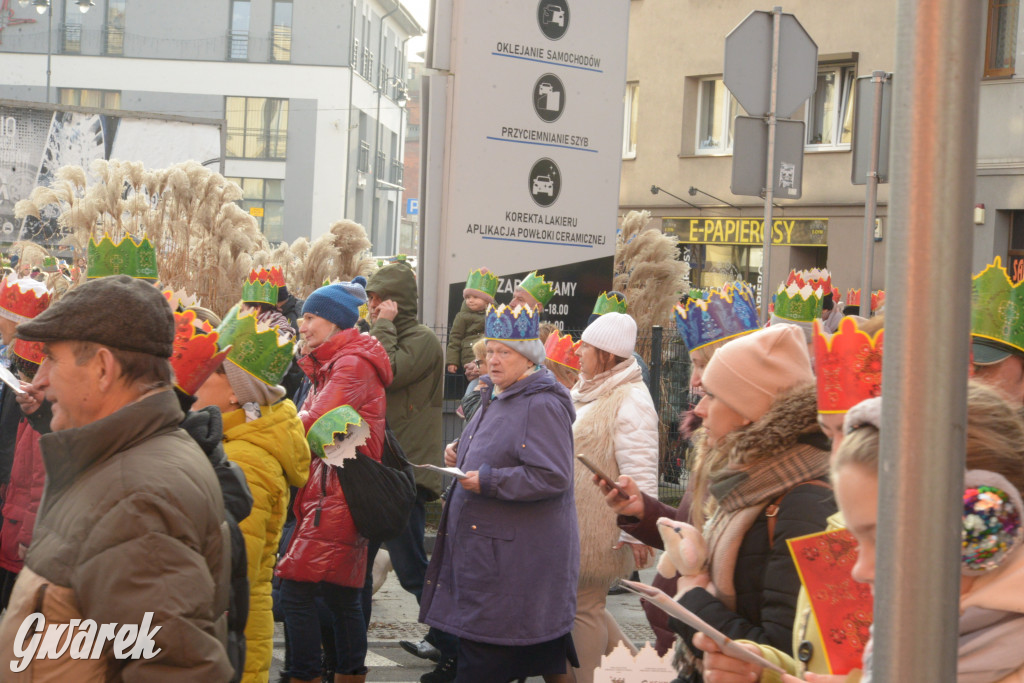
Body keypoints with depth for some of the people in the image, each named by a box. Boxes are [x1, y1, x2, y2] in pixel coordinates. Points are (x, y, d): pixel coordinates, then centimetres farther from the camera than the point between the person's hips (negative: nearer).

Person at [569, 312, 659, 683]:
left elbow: (640, 471, -22)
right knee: (581, 601, 16)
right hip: (573, 519, 9)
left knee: (584, 607, 0)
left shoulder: (630, 400, -17)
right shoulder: (588, 392, 13)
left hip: (599, 525, -9)